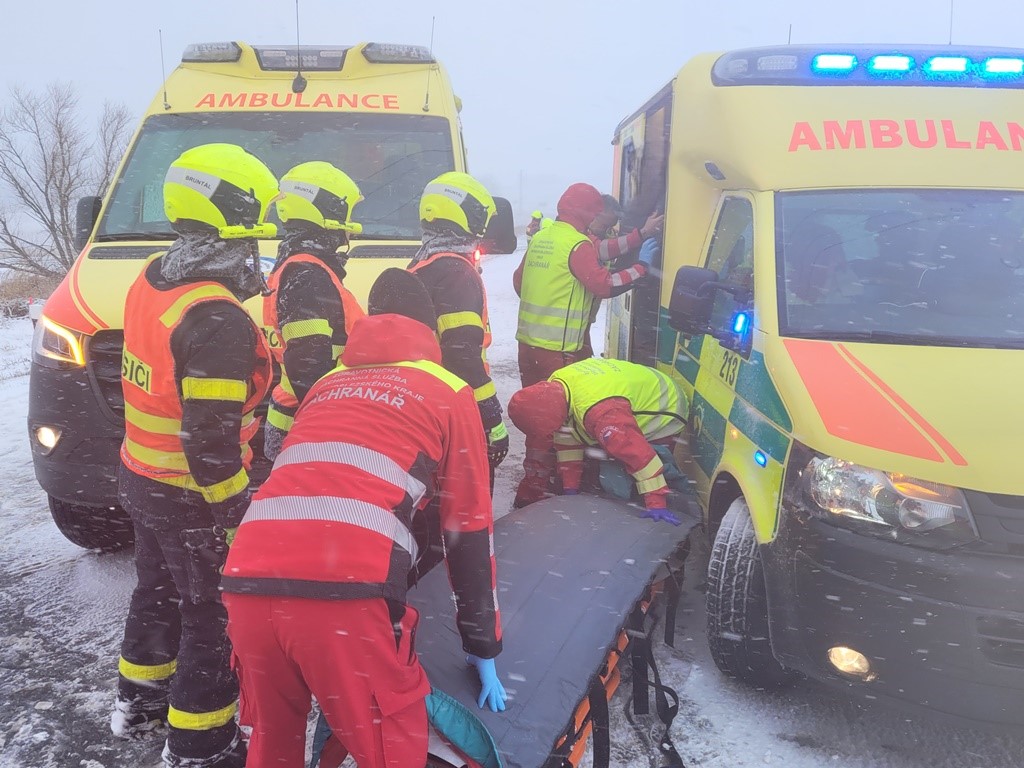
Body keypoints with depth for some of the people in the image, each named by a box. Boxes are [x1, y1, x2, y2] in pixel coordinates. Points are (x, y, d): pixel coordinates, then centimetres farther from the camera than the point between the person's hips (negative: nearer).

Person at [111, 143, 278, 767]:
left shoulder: (150, 283, 2)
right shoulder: (216, 320, -28)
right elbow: (211, 442, -28)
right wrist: (238, 517, -20)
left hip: (142, 477, 9)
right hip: (192, 499, -9)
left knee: (159, 590, 27)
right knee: (215, 615, 7)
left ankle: (140, 700, 47)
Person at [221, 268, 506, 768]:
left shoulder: (327, 384, 29)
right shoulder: (449, 392, 16)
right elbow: (468, 527, 17)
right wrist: (483, 648, 24)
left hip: (247, 582, 5)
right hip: (344, 593, -5)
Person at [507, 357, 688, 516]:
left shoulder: (599, 412, -45)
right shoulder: (553, 388, -15)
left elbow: (639, 454, -43)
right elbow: (568, 438, -4)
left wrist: (657, 503, -40)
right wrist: (570, 488, -3)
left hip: (663, 413, -9)